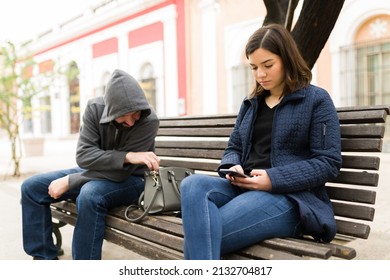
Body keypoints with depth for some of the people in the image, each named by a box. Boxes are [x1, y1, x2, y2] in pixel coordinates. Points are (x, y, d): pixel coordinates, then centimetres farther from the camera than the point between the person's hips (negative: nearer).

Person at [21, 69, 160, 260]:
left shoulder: (149, 121, -26)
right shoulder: (95, 108, -14)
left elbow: (120, 172, -26)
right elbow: (84, 155, -21)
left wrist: (69, 181, -22)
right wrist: (127, 156, -36)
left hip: (129, 178, -5)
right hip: (96, 173, 6)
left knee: (90, 195, -37)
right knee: (31, 187, -3)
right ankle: (43, 259, 6)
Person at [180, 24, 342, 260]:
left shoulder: (317, 99, 4)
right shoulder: (251, 103, 22)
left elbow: (329, 163, -4)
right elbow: (234, 147, 24)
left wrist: (274, 179, -17)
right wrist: (233, 167, -2)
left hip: (291, 197, -5)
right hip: (243, 189, 6)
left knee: (199, 233, -29)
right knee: (193, 184, -30)